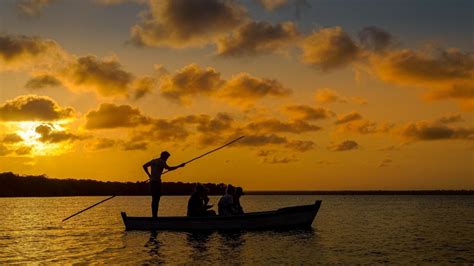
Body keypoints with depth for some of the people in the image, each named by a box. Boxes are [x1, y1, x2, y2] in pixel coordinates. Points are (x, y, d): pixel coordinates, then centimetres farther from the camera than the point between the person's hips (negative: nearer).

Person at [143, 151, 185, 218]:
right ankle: (155, 215, -12)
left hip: (152, 182, 8)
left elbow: (144, 166, 25)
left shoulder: (153, 161, 18)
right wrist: (179, 166, -18)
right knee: (156, 199, -8)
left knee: (154, 199, 12)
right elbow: (169, 168, -22)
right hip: (157, 181, -8)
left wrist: (149, 175, 22)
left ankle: (154, 215, 12)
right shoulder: (161, 162, -6)